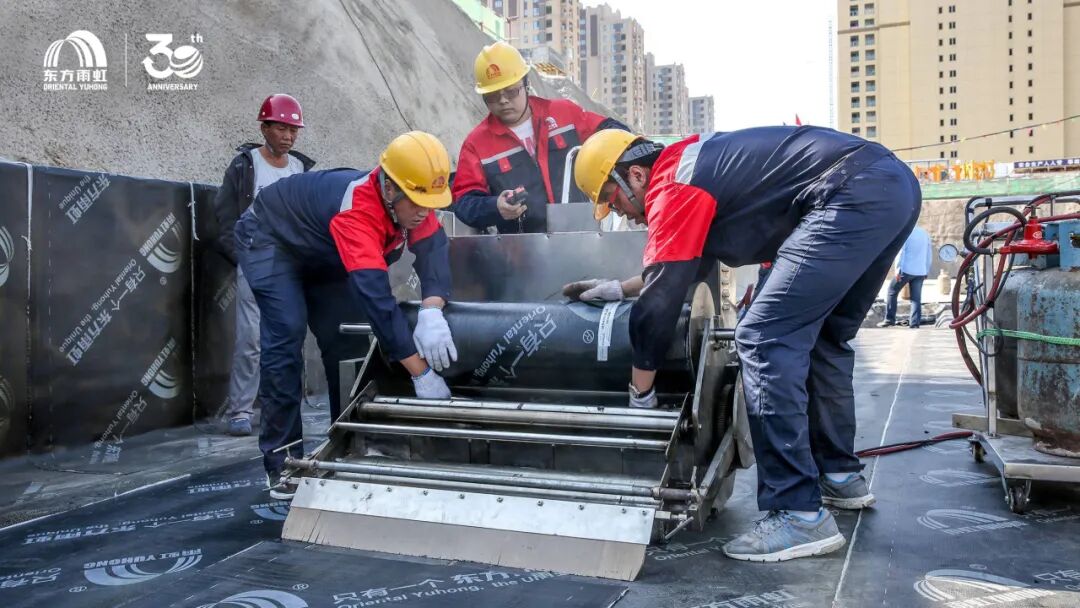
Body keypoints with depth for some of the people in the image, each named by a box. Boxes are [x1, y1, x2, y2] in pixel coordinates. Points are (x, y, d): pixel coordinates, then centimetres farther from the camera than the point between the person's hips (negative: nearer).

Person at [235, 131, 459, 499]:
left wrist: (432, 312, -49)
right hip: (269, 240, -7)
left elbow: (433, 246, -28)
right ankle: (281, 463, -14)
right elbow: (375, 294, -50)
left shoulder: (411, 200, -21)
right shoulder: (358, 209, -43)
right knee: (287, 335, -21)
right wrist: (422, 373, -53)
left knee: (343, 339, 1)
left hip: (319, 255, 7)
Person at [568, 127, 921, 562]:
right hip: (894, 184, 11)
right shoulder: (694, 165, 24)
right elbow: (683, 267, 36)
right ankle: (840, 476, 30)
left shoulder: (672, 186, -4)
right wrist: (620, 288, 39)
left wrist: (639, 398, 6)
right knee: (821, 337, 22)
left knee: (764, 341, -11)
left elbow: (659, 306, -4)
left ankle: (800, 516, -10)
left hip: (856, 195, -11)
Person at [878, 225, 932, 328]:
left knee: (892, 292, 8)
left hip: (907, 270, -5)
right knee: (916, 298, 5)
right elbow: (929, 254, 15)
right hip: (920, 272, 5)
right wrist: (927, 271, 20)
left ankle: (889, 320, 6)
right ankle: (915, 324, -1)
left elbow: (901, 252, -11)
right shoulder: (925, 233, 12)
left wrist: (898, 269, -10)